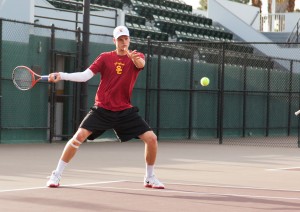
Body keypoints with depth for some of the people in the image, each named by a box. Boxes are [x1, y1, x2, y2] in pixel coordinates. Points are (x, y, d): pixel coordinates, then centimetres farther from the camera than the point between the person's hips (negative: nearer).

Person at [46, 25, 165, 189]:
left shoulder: (136, 56, 1)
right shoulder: (105, 57, 1)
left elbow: (141, 63, -25)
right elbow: (84, 76, -7)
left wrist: (134, 58, -50)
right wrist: (61, 76, -21)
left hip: (125, 111, 1)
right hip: (102, 109, -1)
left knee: (151, 138, -10)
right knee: (79, 136, -18)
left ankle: (150, 178, 11)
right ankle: (56, 175, -5)